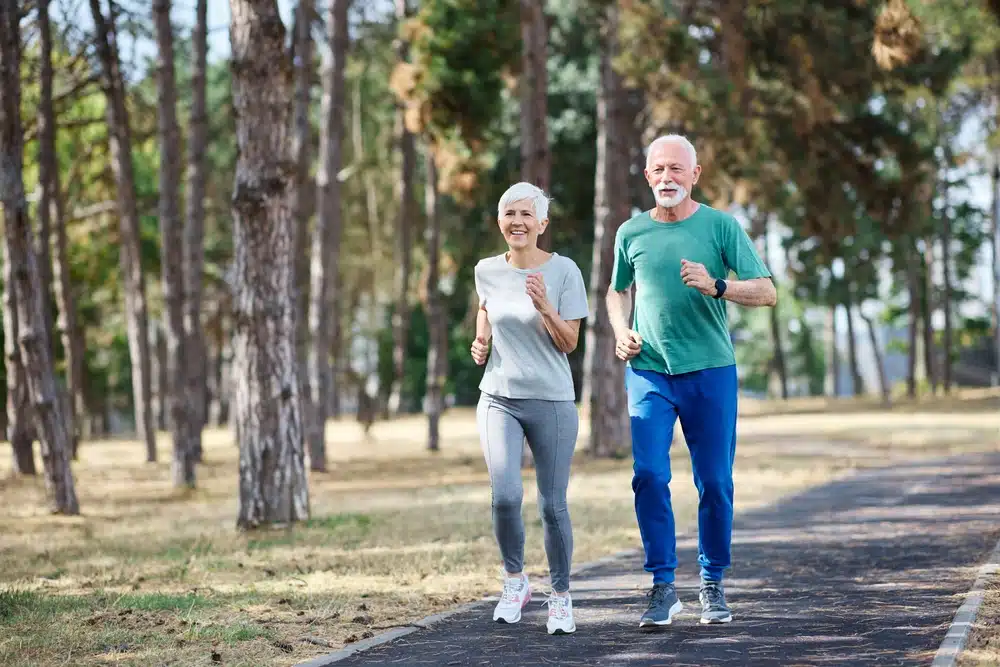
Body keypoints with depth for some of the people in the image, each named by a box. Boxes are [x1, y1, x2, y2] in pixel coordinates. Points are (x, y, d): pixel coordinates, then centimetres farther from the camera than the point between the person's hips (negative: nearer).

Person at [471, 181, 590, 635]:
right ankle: (515, 580, 9)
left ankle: (561, 598, 18)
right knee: (505, 495, -16)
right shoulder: (487, 271, 4)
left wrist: (544, 306, -22)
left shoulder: (563, 271, -6)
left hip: (552, 401, -2)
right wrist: (480, 342, 9)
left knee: (552, 505, 1)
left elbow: (569, 343, -7)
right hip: (498, 398, 2)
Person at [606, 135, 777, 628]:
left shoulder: (721, 226, -1)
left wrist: (715, 285, -22)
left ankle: (712, 584, 19)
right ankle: (663, 587, -2)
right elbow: (618, 291, 24)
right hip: (649, 371, 1)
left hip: (710, 370, -1)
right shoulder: (632, 233, 7)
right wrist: (621, 333, 5)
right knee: (649, 476, -11)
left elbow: (766, 292, -6)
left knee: (715, 484, 3)